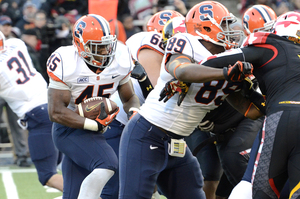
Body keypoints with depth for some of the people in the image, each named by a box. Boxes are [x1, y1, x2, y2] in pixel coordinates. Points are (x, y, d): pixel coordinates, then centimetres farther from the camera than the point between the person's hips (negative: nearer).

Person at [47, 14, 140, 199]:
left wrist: (134, 112, -13)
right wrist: (94, 124, -28)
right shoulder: (66, 64, -20)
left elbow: (129, 97, 11)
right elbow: (56, 112, -20)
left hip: (96, 131, 6)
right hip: (70, 129, -6)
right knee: (106, 165, -30)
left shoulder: (119, 59, -4)